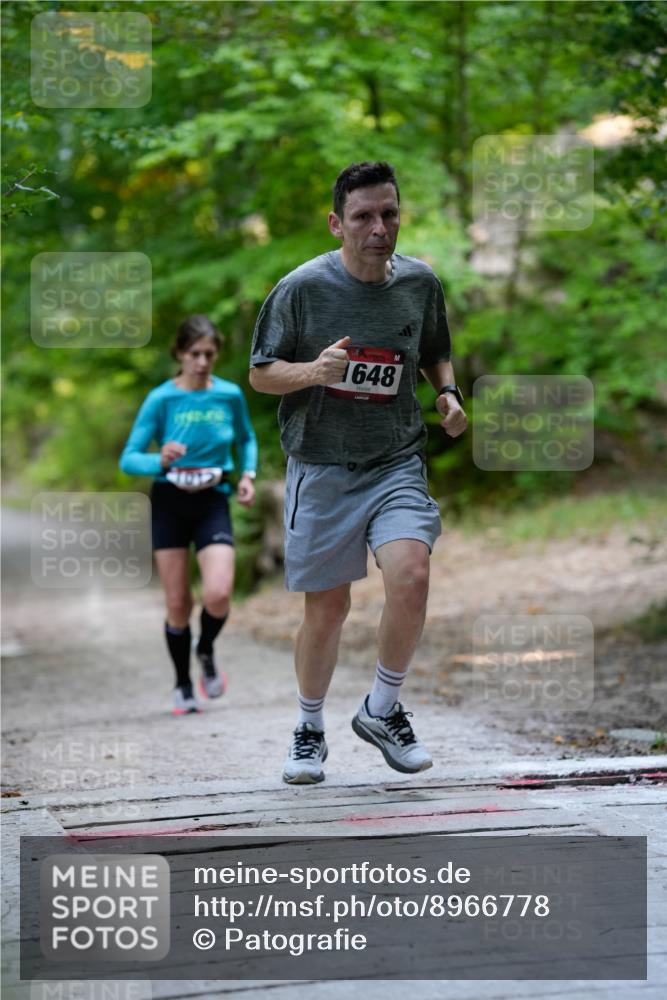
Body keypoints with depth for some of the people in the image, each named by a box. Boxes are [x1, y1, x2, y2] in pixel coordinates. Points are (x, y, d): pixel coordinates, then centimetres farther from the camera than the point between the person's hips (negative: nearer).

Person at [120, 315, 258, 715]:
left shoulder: (230, 395, -1)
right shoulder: (161, 399, -8)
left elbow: (246, 439, 19)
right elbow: (129, 459, -9)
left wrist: (248, 475, 2)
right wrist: (161, 461, -29)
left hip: (213, 502, 1)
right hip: (169, 502, -1)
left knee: (218, 594, -18)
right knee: (178, 603, 3)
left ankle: (206, 650, 16)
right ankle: (183, 685, 24)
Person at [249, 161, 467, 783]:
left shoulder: (420, 283, 2)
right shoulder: (302, 288, -8)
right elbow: (259, 374, -2)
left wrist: (448, 393, 0)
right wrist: (313, 370, -21)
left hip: (396, 463, 2)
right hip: (320, 469, -2)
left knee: (410, 579, -21)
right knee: (326, 610, 4)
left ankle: (381, 710, 4)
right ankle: (309, 730, 29)